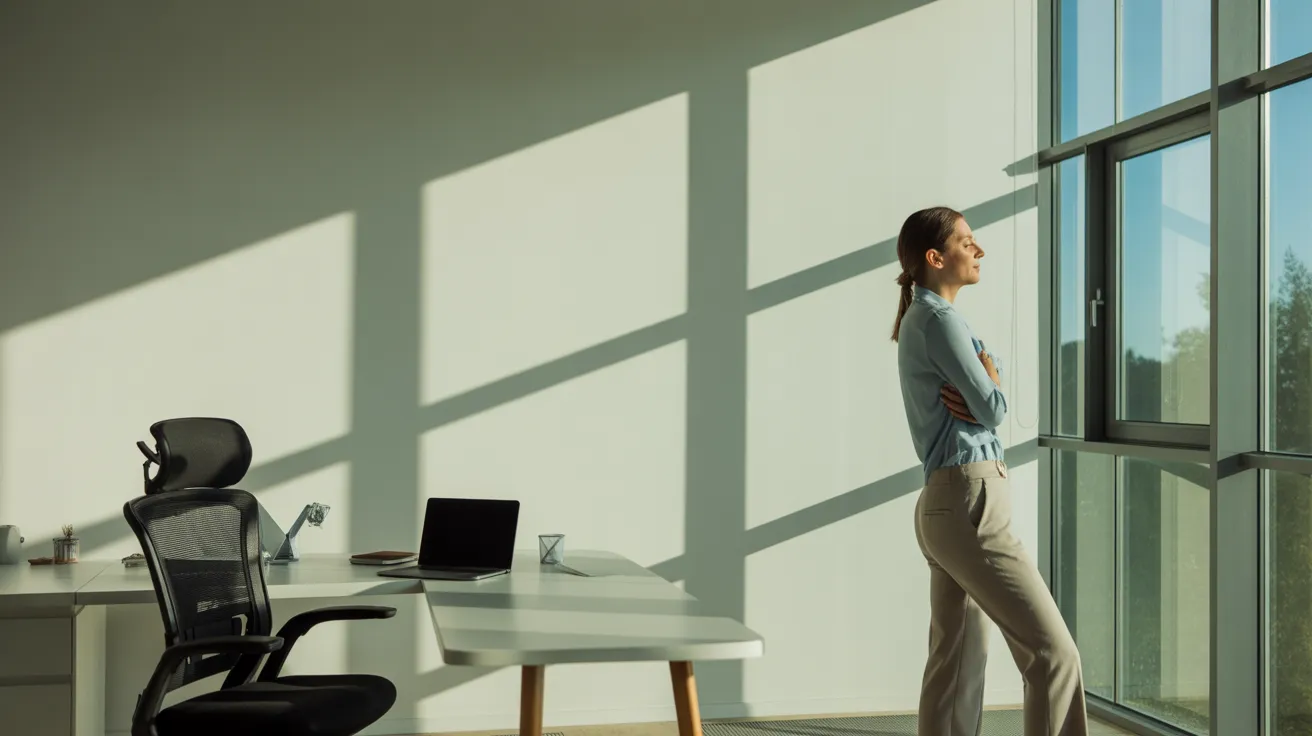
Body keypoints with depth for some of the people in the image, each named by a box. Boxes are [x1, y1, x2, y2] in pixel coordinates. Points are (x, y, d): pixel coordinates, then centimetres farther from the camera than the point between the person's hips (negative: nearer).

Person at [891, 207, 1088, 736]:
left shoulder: (919, 321, 18)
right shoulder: (938, 320, -12)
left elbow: (979, 407, 13)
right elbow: (994, 409, -12)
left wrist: (971, 401, -8)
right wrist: (989, 379, 7)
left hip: (948, 504, 10)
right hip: (970, 504, -10)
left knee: (958, 659, 10)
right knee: (1052, 651, -7)